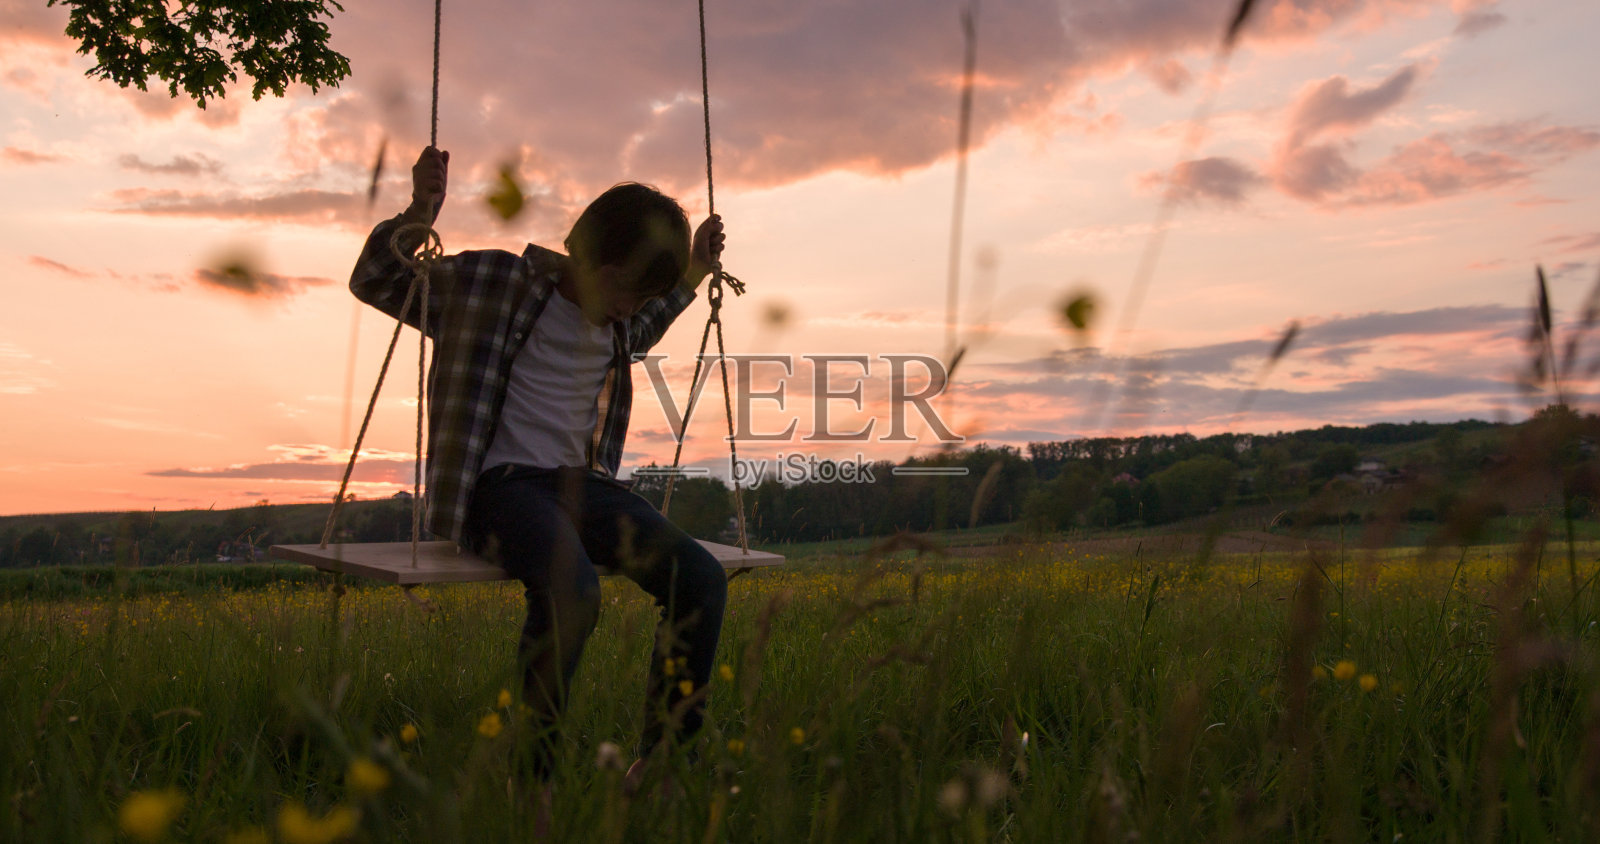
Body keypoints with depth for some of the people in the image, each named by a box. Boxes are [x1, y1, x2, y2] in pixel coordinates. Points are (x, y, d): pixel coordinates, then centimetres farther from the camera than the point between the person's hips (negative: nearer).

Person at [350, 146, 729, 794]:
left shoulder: (617, 325, 15)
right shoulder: (497, 283, -2)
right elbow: (375, 283, 1)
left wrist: (691, 275, 32)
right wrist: (418, 215, -16)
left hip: (584, 483, 6)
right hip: (505, 482, -6)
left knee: (701, 578, -18)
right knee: (572, 591, -38)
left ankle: (665, 755, -6)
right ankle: (530, 775, -21)